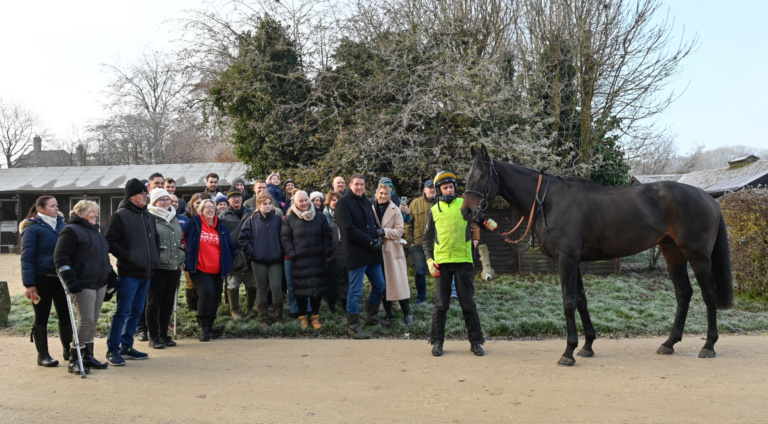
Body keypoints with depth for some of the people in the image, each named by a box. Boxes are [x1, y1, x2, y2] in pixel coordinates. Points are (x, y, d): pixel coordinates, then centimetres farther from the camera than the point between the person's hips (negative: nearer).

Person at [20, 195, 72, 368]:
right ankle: (43, 355, 16)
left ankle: (68, 350, 22)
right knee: (41, 317, 6)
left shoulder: (63, 225, 9)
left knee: (65, 315, 9)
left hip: (61, 277, 5)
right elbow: (27, 257, -10)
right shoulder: (32, 228, -7)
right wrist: (28, 284, -16)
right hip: (42, 279, -5)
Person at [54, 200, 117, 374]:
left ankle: (88, 357, 19)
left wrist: (111, 279, 21)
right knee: (86, 321, -9)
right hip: (83, 284, -8)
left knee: (93, 321, 11)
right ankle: (73, 360, 1)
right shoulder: (71, 231, -7)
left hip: (100, 284, 8)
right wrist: (70, 280, -20)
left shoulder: (97, 231, 19)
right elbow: (61, 257, -13)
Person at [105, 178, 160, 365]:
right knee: (122, 311, -5)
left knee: (136, 311, 13)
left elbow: (155, 239, 25)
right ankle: (112, 349, 4)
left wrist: (154, 257, 10)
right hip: (129, 272, -7)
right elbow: (111, 241, -13)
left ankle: (126, 346, 23)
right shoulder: (120, 215, -7)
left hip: (146, 273, 8)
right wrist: (128, 258, -16)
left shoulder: (148, 216, 15)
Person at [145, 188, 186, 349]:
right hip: (157, 267, -6)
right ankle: (154, 337, 9)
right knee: (154, 302, 1)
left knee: (168, 302, 11)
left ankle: (164, 335, 20)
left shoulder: (174, 218, 17)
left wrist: (181, 260, 16)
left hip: (174, 266, 6)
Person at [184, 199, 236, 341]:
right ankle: (203, 328, -14)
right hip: (200, 270, -5)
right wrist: (187, 260, -3)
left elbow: (230, 247, 22)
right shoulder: (193, 224, 1)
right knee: (206, 292, -22)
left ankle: (209, 327, 22)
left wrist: (226, 262, 12)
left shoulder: (221, 228, 13)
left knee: (215, 298, 7)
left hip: (217, 271, 5)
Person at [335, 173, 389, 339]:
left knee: (379, 285, 15)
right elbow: (348, 229, -17)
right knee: (355, 290, -4)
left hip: (372, 252, 8)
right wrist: (370, 241, -16)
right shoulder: (344, 204, -7)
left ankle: (372, 317, 33)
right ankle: (353, 326, 6)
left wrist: (378, 234, -2)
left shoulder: (366, 203, 17)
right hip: (356, 253, -8)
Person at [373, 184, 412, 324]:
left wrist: (383, 231, -18)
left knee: (398, 281, -3)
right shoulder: (372, 209, 5)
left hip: (392, 251, -3)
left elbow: (399, 231, -9)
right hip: (378, 250, 3)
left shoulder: (395, 210, -2)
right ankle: (388, 312, 18)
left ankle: (407, 313, 4)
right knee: (382, 282, 7)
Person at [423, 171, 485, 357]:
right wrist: (429, 259, 1)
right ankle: (437, 341, 16)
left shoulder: (465, 204, 5)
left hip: (463, 260, -1)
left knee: (468, 303, 5)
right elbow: (427, 239, 12)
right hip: (441, 262, 1)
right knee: (441, 304, 6)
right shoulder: (434, 210, 9)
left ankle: (476, 341, 16)